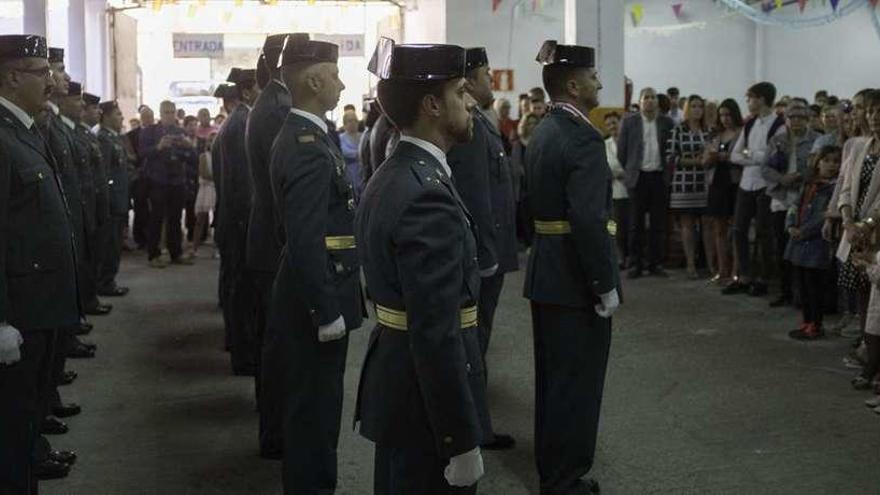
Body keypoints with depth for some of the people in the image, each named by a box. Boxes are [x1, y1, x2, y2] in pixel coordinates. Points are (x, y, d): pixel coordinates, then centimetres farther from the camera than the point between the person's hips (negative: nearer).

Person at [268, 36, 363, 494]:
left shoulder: (299, 135, 11)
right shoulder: (309, 148, -21)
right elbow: (305, 243, -25)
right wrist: (327, 313, -20)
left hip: (310, 299, 10)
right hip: (316, 305, -10)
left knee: (312, 408, 19)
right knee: (314, 411, 2)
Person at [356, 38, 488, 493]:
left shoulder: (390, 177, 8)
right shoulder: (427, 195, -23)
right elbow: (436, 335, -26)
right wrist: (462, 441, -22)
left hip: (395, 387, 10)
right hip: (425, 404, -10)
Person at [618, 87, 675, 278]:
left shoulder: (667, 123, 6)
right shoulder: (629, 122, 2)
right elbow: (621, 151, 5)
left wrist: (669, 173, 4)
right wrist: (630, 170, 5)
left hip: (660, 177, 1)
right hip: (638, 177, -1)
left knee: (658, 223, 4)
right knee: (637, 223, 2)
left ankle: (655, 263, 11)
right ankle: (636, 264, 8)